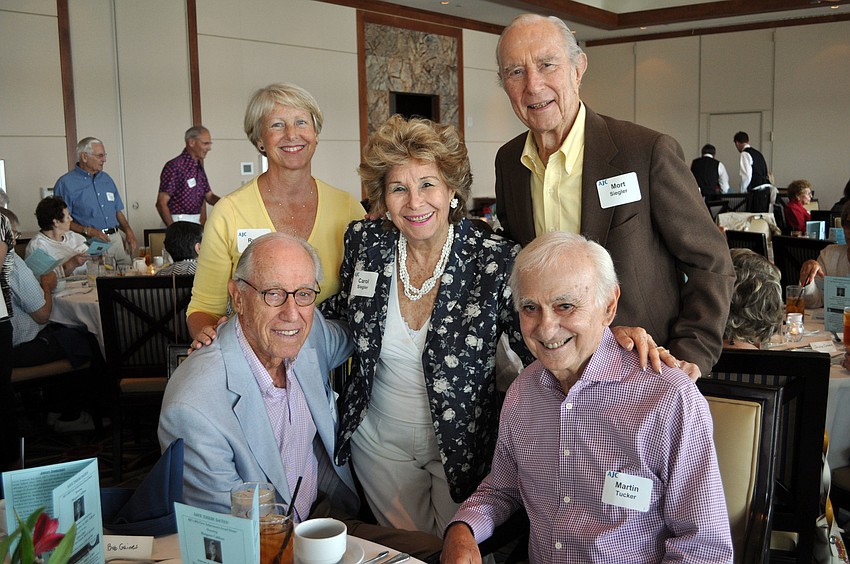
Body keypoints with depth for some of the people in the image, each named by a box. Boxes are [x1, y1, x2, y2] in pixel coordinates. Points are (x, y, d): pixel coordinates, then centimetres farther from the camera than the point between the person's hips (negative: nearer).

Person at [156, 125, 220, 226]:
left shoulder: (199, 167, 13)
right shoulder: (174, 166, -12)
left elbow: (209, 196, 17)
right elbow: (161, 204, -16)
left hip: (196, 223, 7)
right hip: (178, 223, -7)